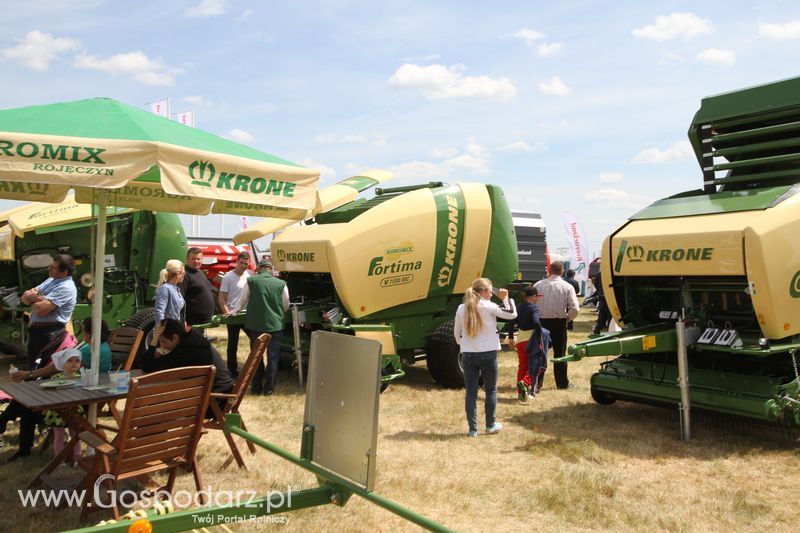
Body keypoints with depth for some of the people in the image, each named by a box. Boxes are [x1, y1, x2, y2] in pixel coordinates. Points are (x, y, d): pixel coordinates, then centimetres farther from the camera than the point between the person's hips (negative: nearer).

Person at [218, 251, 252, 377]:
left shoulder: (250, 275, 2)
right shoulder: (228, 277, -10)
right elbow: (221, 298, -9)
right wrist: (227, 314, -17)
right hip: (233, 316, -4)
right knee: (233, 345, 6)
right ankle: (233, 371, 17)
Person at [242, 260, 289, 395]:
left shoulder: (251, 281, -4)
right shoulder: (281, 284, -4)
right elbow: (286, 306, 6)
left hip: (255, 325, 1)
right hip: (275, 325, -1)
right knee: (273, 357, 9)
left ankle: (256, 387, 19)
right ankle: (269, 388, 12)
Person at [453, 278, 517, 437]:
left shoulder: (461, 308, 2)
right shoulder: (489, 306, -9)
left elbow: (456, 333, 9)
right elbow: (512, 314, -4)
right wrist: (505, 298, 6)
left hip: (468, 355, 3)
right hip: (488, 354, -2)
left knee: (471, 392, 6)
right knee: (491, 390, 14)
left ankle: (472, 429, 8)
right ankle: (490, 425, 22)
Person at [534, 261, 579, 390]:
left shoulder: (538, 285, -3)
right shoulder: (567, 287, -6)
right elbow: (574, 309, -13)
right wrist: (567, 318, 4)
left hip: (541, 322, 1)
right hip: (559, 323, -1)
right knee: (559, 354, 10)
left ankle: (537, 383, 11)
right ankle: (562, 383, 19)